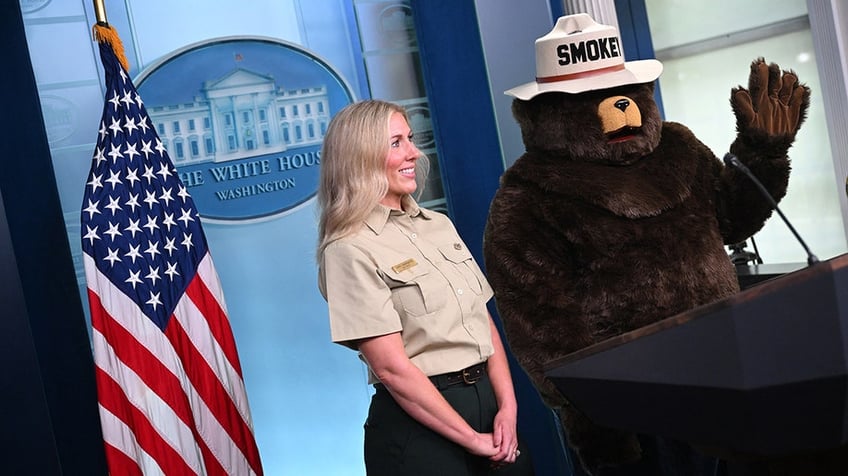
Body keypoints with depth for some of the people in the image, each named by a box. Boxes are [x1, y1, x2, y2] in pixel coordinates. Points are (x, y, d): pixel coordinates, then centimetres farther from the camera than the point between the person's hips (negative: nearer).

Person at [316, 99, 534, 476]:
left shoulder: (438, 224, 8)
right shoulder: (350, 249, -12)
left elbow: (485, 322, 8)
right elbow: (391, 367, -17)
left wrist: (508, 407, -4)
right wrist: (472, 439, -14)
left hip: (487, 399, 7)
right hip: (419, 419, -6)